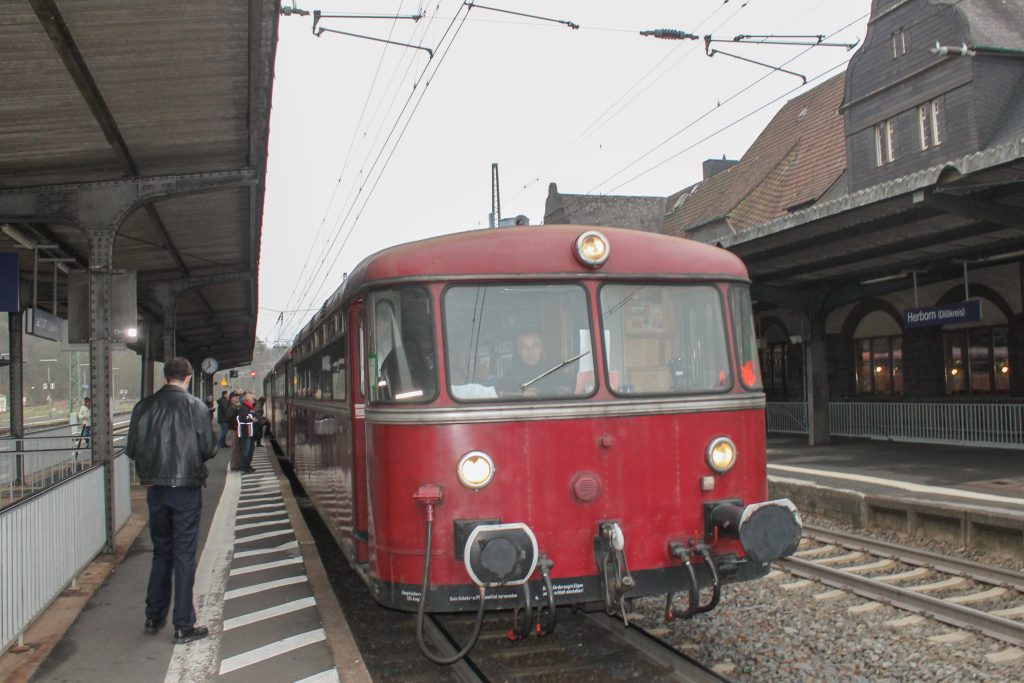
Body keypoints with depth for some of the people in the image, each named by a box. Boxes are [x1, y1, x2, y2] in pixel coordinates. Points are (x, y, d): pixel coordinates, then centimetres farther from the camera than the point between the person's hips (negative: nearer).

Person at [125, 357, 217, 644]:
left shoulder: (144, 406, -2)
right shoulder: (196, 407, -10)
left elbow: (131, 450, 1)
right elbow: (209, 449, -9)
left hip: (155, 489, 3)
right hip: (186, 488, -3)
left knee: (161, 553, 18)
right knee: (184, 556, 3)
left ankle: (154, 618, 26)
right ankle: (184, 626, 6)